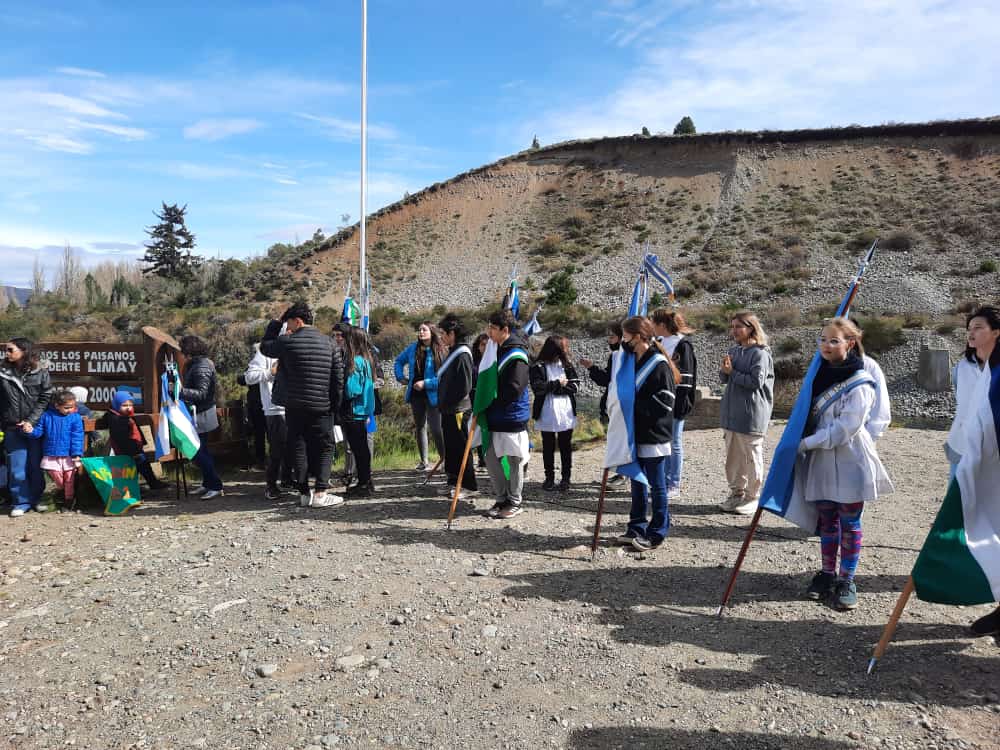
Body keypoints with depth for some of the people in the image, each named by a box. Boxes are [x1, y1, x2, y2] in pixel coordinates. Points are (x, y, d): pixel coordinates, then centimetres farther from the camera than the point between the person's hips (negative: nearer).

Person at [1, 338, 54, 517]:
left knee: (36, 466, 7)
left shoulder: (41, 373, -1)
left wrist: (31, 421, -13)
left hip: (35, 427, -1)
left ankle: (36, 499, 23)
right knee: (16, 468, 2)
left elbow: (45, 399, -3)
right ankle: (21, 502, 13)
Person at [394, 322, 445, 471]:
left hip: (433, 395, -6)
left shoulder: (439, 352, -12)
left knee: (436, 429, -12)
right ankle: (424, 461, 27)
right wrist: (401, 377, 9)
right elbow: (399, 361, 21)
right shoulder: (413, 348, 5)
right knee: (420, 427, 15)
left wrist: (426, 383, -20)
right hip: (416, 394, 6)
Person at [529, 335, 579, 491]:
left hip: (566, 413, 2)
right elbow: (537, 388, -17)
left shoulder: (567, 365, 5)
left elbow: (575, 386, -5)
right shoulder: (537, 367, -5)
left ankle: (565, 477, 19)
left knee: (565, 446, 9)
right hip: (546, 415, -2)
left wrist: (551, 388, -14)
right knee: (548, 447, 9)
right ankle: (549, 477, 20)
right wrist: (558, 384, -11)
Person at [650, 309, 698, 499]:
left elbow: (685, 377, -14)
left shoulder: (682, 344, -10)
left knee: (674, 444, 1)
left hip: (675, 402, -7)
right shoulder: (659, 342, 12)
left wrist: (683, 403, -18)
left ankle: (674, 486, 10)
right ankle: (664, 482, 22)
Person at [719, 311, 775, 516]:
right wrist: (725, 371, -8)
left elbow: (756, 381, -18)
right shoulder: (734, 351, 11)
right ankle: (737, 493, 26)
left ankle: (752, 497, 13)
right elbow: (724, 379, 14)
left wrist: (732, 372, -11)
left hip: (751, 415, -8)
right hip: (731, 412, 8)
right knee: (732, 456, 14)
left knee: (751, 457, 3)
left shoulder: (760, 353, -12)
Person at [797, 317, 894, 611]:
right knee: (827, 521, 15)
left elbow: (846, 427, -19)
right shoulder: (821, 374, 8)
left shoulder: (860, 383, -14)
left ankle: (846, 581, 16)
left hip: (849, 463, -6)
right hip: (821, 462, 6)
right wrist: (803, 443, 6)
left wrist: (806, 443, -16)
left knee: (849, 523, 5)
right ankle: (827, 575, 26)